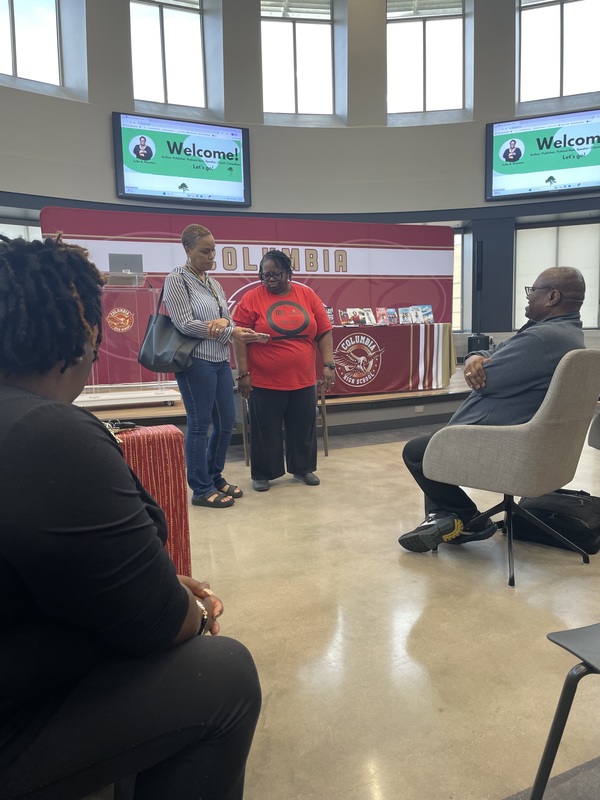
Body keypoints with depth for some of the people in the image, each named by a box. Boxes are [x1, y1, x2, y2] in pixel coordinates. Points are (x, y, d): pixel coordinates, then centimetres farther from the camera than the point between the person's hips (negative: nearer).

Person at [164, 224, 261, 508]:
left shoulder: (213, 282, 15)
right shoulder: (176, 279, -8)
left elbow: (228, 318, 13)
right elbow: (186, 324, -16)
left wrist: (224, 321, -13)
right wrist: (230, 332, -15)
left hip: (221, 361, 8)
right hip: (196, 361, -8)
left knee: (226, 423, 12)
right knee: (200, 425, 0)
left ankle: (215, 477, 29)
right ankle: (201, 490, 12)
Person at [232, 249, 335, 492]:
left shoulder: (307, 295, 3)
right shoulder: (251, 298, -6)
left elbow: (324, 333, 5)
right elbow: (240, 338, -7)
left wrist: (328, 365, -3)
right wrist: (243, 373, -11)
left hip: (303, 380, 3)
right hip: (264, 382, -3)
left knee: (303, 427, 13)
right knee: (266, 430, 7)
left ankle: (302, 468, 31)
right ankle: (262, 474, 22)